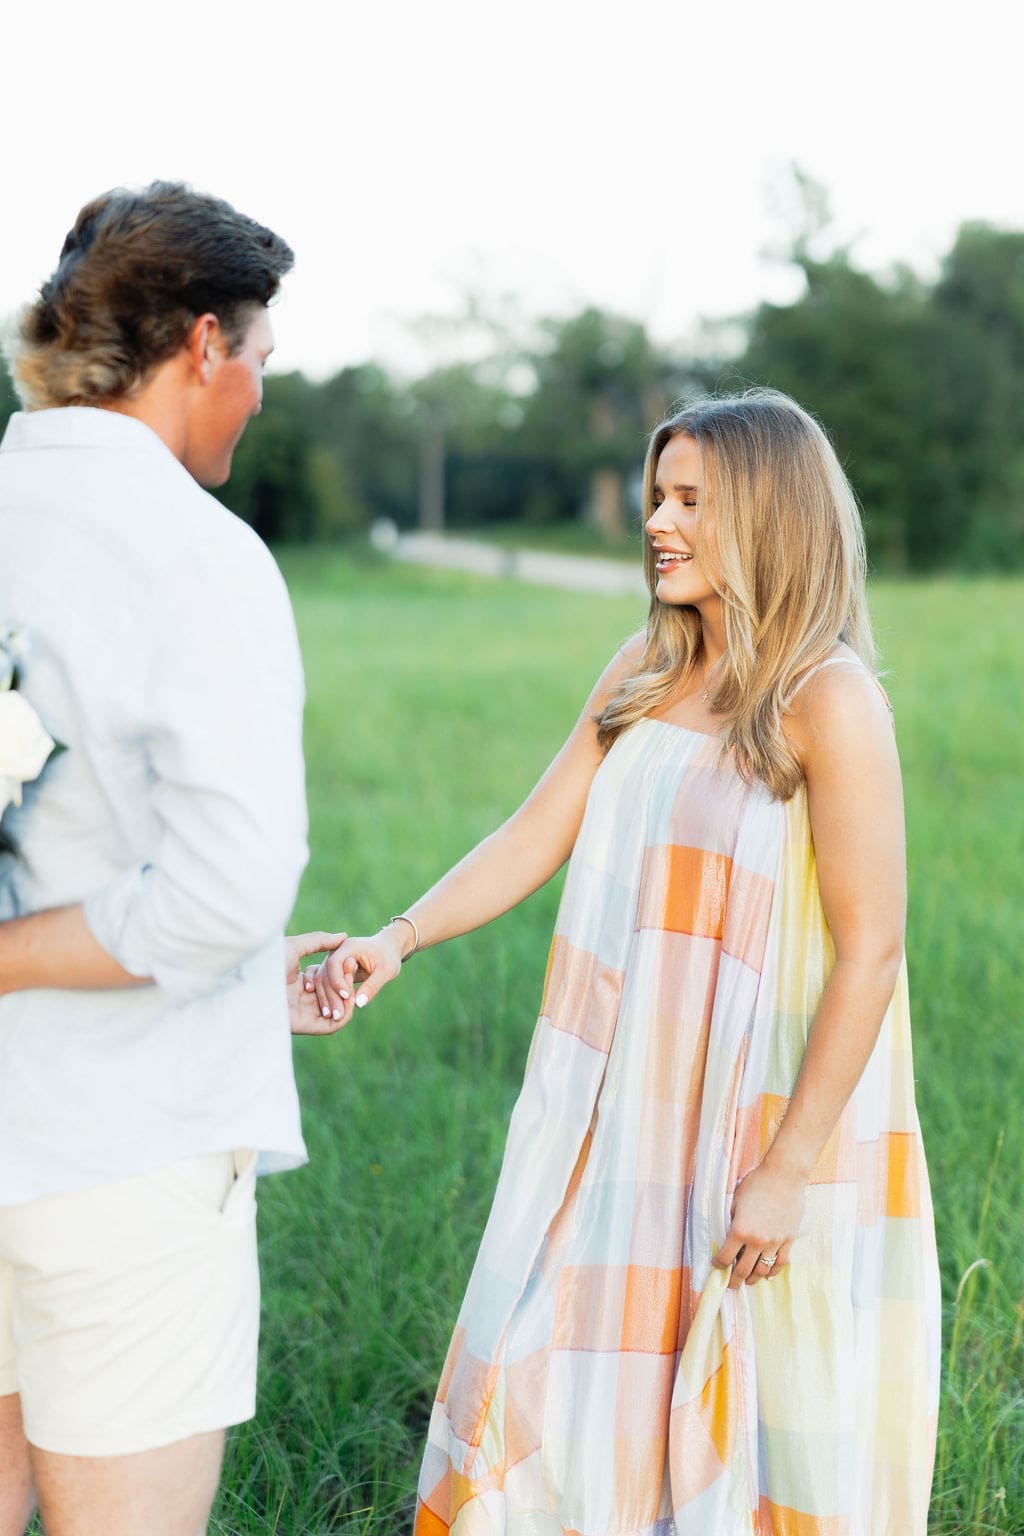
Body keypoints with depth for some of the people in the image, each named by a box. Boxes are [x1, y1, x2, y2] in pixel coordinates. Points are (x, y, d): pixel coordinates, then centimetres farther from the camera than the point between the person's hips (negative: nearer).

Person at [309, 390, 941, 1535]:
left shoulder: (830, 701, -14)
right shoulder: (644, 674, 7)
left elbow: (870, 951, -15)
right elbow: (535, 839, 9)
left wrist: (789, 1168, -16)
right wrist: (400, 938, -7)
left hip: (774, 1124, -6)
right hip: (626, 1112, 7)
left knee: (770, 1422, 6)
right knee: (560, 1381, 14)